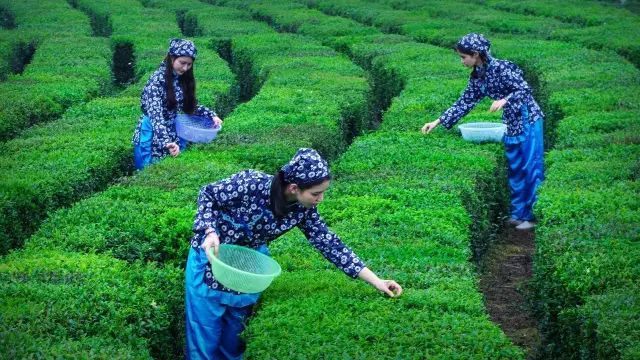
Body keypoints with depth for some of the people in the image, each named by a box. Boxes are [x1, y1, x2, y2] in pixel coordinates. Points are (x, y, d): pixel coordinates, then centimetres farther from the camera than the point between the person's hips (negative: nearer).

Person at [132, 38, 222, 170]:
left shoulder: (184, 79, 1)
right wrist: (166, 142, -41)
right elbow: (156, 115, -29)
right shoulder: (157, 80, -20)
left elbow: (191, 106, 14)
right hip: (154, 138, -6)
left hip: (176, 135, 6)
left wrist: (212, 115, -1)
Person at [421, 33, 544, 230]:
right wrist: (438, 121, 3)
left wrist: (504, 100, -35)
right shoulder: (477, 77, 4)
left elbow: (525, 89, -19)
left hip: (528, 120, -8)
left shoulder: (502, 68, -19)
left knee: (530, 167, -4)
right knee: (514, 168, 12)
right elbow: (464, 103, 7)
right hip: (511, 124, 8)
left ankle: (534, 215, 2)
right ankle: (518, 213, 20)